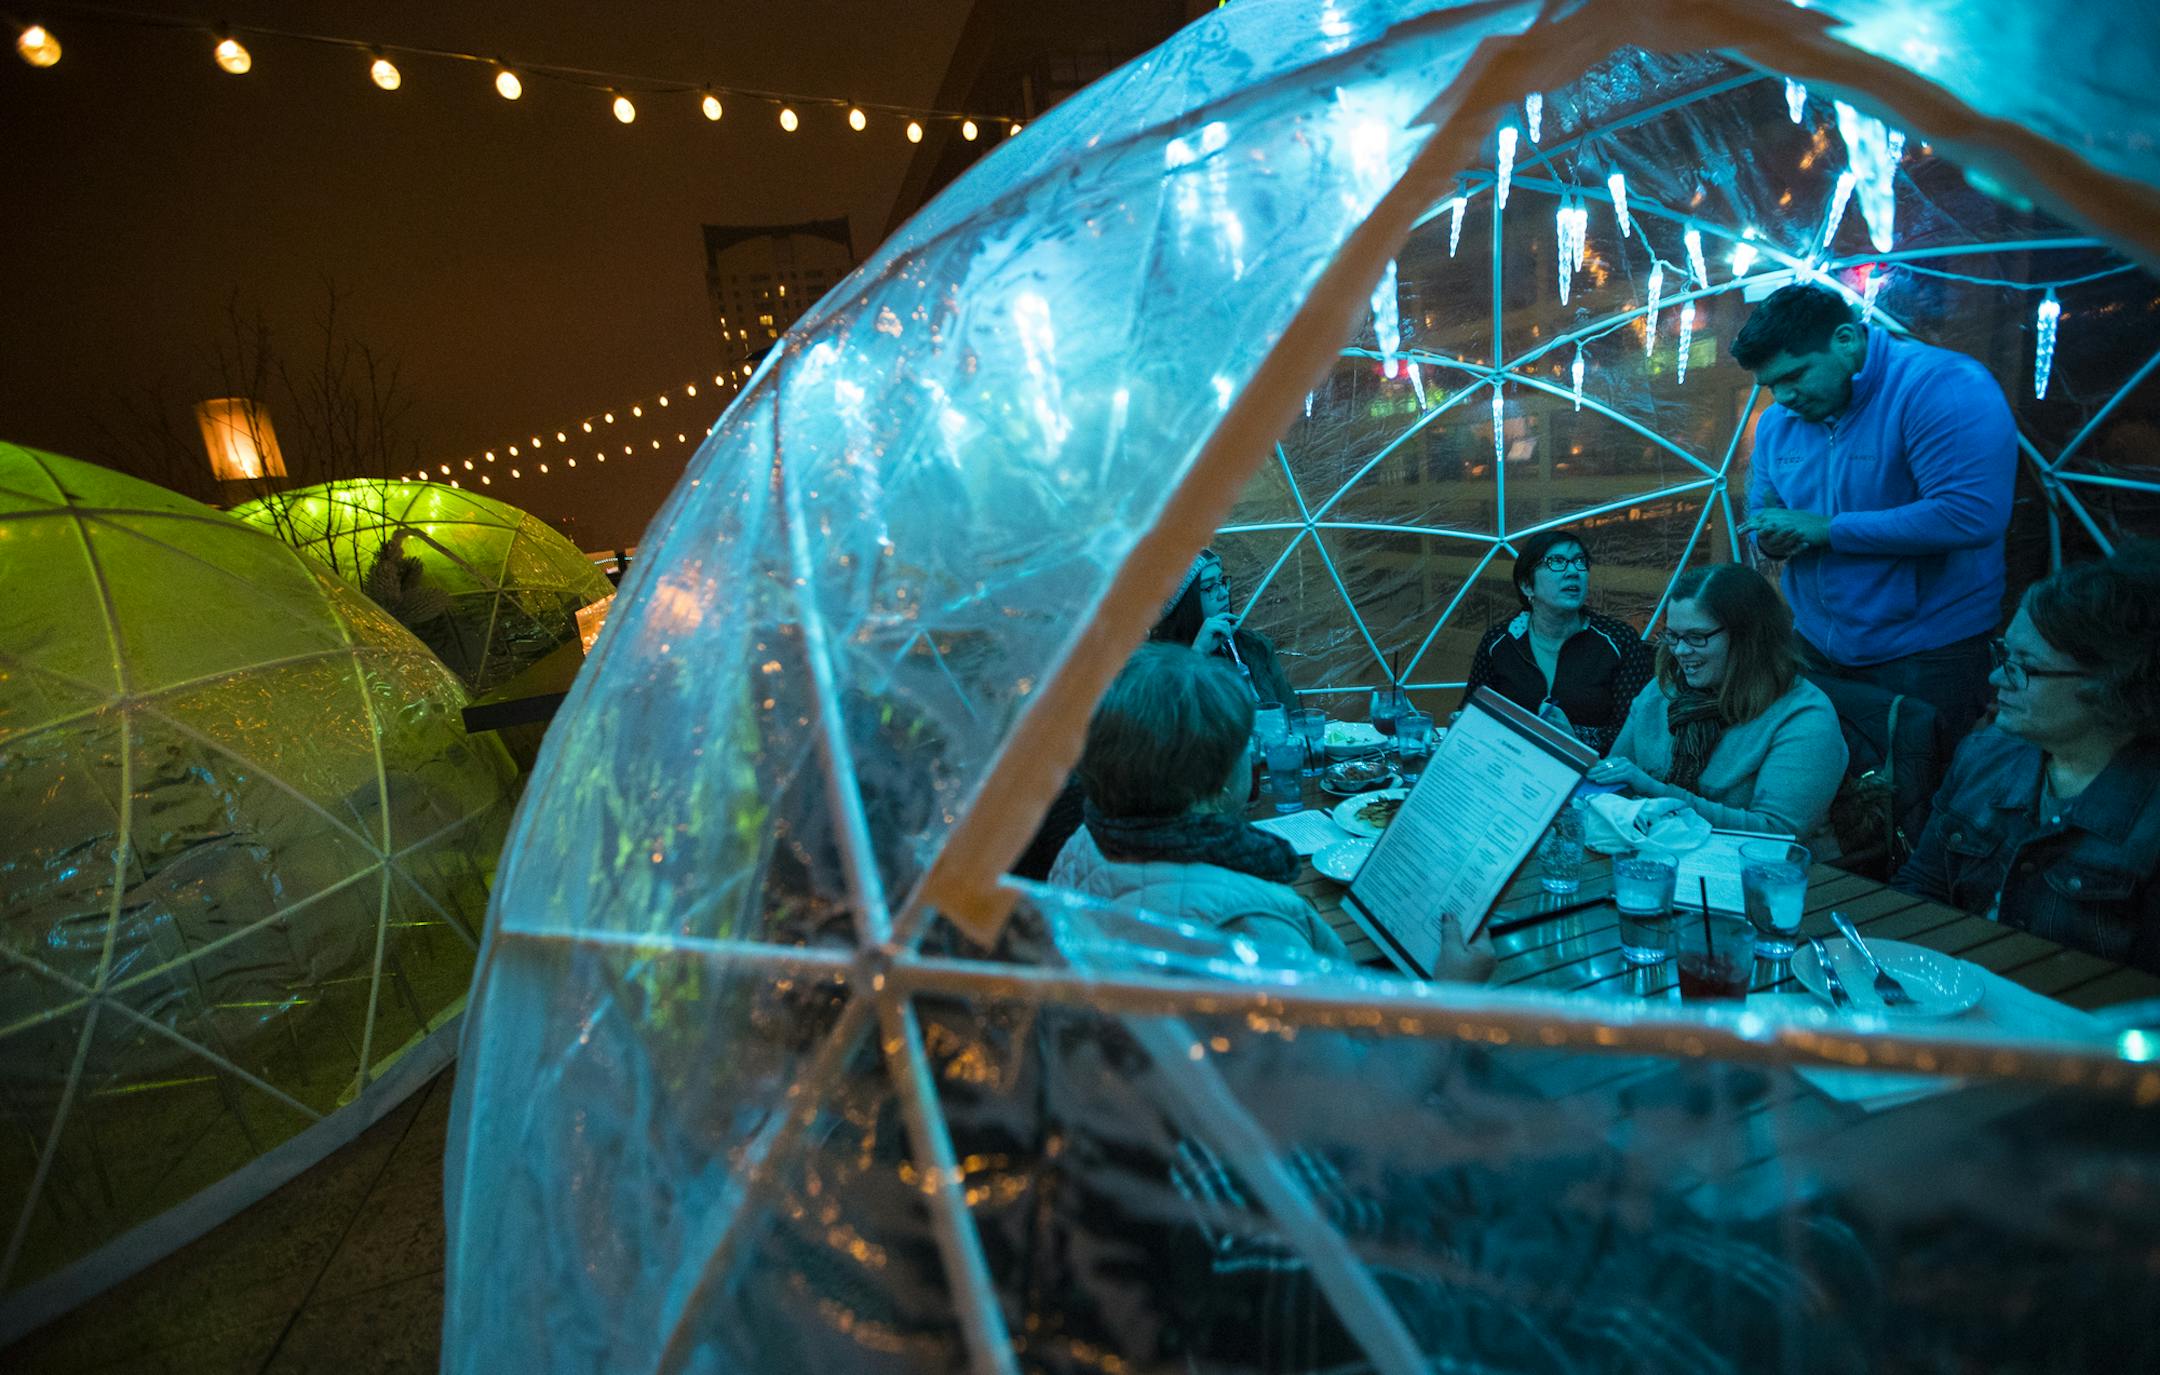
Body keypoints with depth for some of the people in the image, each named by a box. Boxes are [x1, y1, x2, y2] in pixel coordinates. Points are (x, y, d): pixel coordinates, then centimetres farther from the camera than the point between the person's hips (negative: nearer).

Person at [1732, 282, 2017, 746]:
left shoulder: (1941, 386, -17)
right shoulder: (1776, 421, 6)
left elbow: (1971, 514, -27)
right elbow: (1760, 511, 17)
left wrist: (1827, 529, -22)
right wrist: (1770, 538, -9)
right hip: (1817, 651, 7)